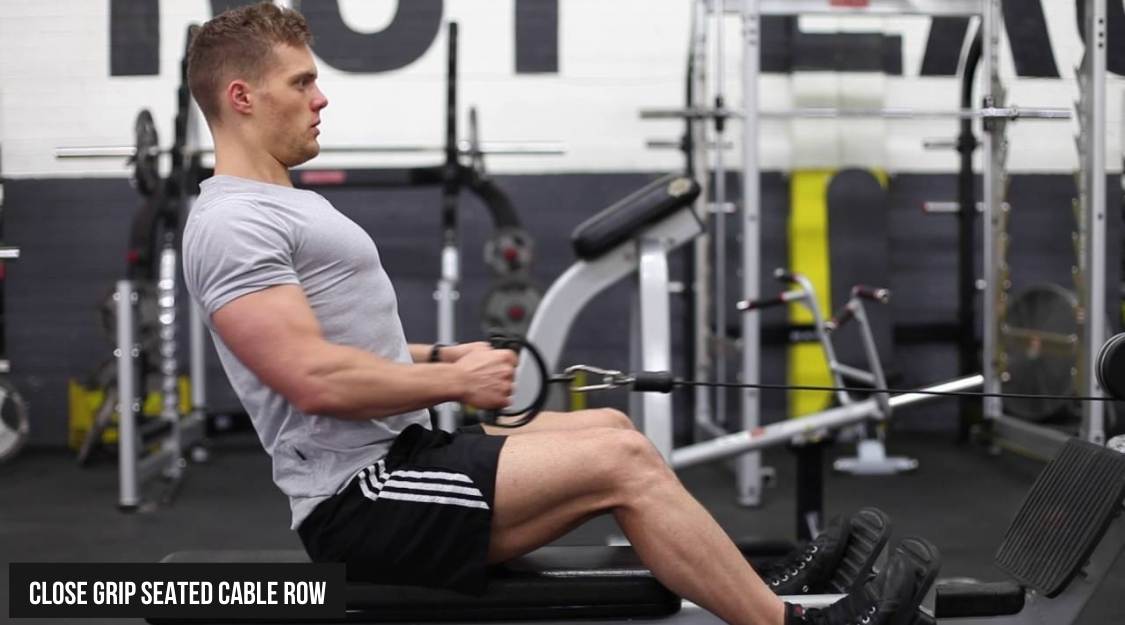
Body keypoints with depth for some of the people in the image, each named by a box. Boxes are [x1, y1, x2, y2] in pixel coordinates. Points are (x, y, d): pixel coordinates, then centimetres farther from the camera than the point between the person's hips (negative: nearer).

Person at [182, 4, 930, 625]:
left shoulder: (286, 206, 18)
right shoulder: (234, 224, -17)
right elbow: (314, 379, -26)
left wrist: (442, 357, 12)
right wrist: (456, 382, -14)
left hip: (394, 457, 11)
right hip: (361, 497, -11)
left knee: (610, 429, 13)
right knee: (618, 461, -15)